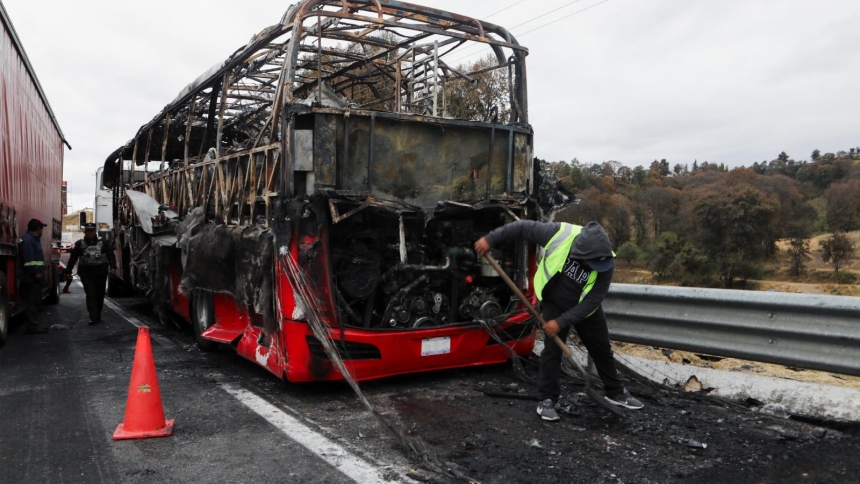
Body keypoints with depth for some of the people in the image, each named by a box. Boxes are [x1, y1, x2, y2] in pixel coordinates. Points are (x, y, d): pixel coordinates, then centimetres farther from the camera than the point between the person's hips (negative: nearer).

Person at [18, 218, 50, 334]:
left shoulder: (34, 239, 20)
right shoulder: (27, 240, -13)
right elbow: (28, 259, -22)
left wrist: (39, 273, 23)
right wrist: (36, 273, -26)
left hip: (34, 277, 11)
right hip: (31, 278, -11)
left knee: (35, 301, 13)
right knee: (32, 302, -10)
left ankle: (33, 325, 17)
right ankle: (32, 326, -9)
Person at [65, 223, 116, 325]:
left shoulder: (103, 242, 4)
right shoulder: (79, 244, 6)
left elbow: (110, 255, 1)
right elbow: (73, 258, 10)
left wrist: (112, 267, -12)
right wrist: (68, 271, 7)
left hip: (101, 273, 1)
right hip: (86, 274, -1)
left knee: (100, 295, 9)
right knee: (90, 295, -11)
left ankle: (98, 316, 23)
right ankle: (94, 318, -14)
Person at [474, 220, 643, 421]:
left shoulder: (606, 264, -30)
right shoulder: (560, 234, -33)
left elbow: (592, 301, -25)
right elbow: (523, 227, -23)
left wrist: (562, 322, -26)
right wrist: (490, 239, -22)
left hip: (585, 309, 2)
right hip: (554, 304, -1)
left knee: (602, 349, 14)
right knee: (552, 350, -7)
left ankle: (616, 393, 34)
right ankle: (547, 400, 6)